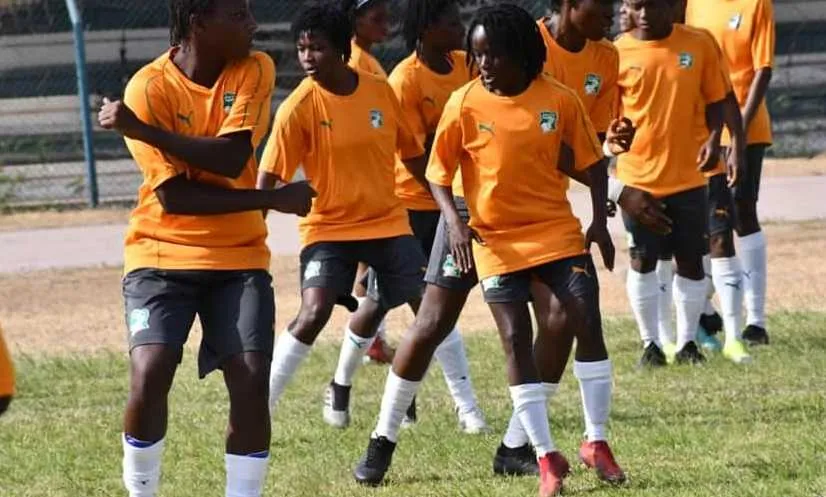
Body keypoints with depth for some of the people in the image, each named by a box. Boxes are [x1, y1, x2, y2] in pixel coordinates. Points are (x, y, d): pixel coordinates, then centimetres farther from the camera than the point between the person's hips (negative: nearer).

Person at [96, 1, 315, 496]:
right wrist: (272, 200, -18)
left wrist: (143, 130, -26)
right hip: (163, 255, -2)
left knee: (251, 383, -12)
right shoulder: (149, 87, -13)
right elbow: (175, 195, -17)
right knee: (149, 376, -19)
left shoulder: (254, 70, -5)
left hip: (239, 256, 3)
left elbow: (231, 159, -19)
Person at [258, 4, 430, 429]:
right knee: (313, 313, -22)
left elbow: (410, 153, 10)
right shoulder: (299, 107, -14)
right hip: (329, 226, -4)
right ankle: (260, 409, -14)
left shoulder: (379, 92, -3)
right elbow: (268, 176, -15)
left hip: (388, 222, 4)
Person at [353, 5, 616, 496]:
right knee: (516, 338, -8)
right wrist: (455, 222, -17)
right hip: (497, 237, -1)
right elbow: (439, 174, -1)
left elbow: (592, 161, 5)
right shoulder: (465, 104, -7)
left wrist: (600, 221, -4)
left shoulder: (559, 99, -5)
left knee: (587, 321, -9)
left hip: (558, 230, 1)